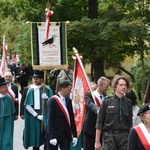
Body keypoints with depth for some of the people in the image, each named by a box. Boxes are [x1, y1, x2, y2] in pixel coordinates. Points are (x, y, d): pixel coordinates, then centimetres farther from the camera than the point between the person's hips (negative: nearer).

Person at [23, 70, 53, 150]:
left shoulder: (47, 89, 1)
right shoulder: (31, 90, 1)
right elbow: (27, 105, -1)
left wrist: (47, 99, -19)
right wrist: (37, 115, -10)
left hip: (45, 116, 0)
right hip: (34, 116, 0)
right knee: (35, 137, 4)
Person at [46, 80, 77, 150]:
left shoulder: (68, 101, 7)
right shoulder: (53, 101, -11)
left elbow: (72, 118, 10)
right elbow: (50, 119, -13)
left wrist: (74, 135, 8)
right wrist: (52, 137, -18)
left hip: (66, 134, 5)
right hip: (55, 133, -5)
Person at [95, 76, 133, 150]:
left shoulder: (128, 104, 8)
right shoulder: (107, 102, 1)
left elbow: (130, 124, 12)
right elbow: (99, 123, 2)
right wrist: (97, 141, -2)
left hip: (124, 136, 2)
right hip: (109, 136, -2)